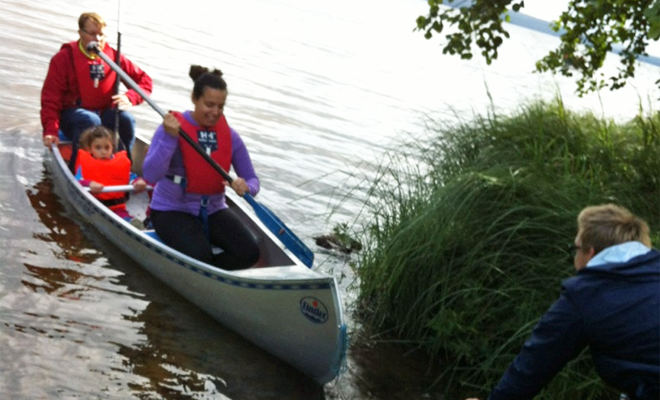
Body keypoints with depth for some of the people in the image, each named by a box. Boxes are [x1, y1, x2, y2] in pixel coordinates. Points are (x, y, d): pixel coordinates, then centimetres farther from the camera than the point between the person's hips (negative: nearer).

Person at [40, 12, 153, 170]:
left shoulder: (113, 57, 2)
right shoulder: (64, 58, -7)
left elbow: (144, 80, 7)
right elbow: (51, 97, -10)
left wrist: (130, 98, -14)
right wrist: (51, 131, -22)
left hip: (105, 113, 3)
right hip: (72, 114, -3)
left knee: (126, 119, -28)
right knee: (90, 120, -36)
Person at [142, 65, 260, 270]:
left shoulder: (230, 136, -2)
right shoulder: (172, 127, -14)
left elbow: (252, 180, 2)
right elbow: (150, 175, -25)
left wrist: (245, 187, -23)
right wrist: (170, 138, -34)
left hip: (213, 210, 5)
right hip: (172, 211, -4)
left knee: (249, 253, -16)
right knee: (199, 255, -29)